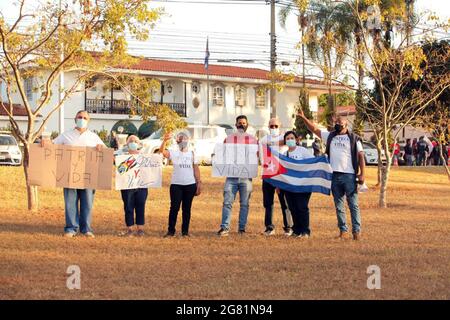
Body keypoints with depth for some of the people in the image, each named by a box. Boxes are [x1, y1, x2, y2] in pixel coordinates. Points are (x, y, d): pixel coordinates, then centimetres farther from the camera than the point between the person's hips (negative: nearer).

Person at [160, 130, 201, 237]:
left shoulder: (192, 154, 11)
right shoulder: (173, 153, 3)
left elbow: (196, 169, 10)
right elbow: (162, 151, -16)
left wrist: (199, 183, 3)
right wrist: (165, 140, -33)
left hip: (190, 184, 2)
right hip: (176, 184, -2)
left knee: (187, 209, 6)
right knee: (174, 208, -4)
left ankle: (185, 231, 12)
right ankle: (171, 230, 3)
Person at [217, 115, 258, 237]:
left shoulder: (252, 140, 9)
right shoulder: (228, 139, 10)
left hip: (246, 176, 0)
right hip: (231, 176, 0)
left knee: (244, 204, 3)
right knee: (227, 202, -7)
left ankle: (242, 228, 9)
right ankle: (224, 228, -8)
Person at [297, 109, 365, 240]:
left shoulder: (354, 139, 4)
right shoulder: (330, 136, 14)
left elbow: (361, 156, 1)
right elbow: (314, 129, 11)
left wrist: (362, 174, -7)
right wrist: (304, 118, -1)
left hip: (349, 175, -4)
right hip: (334, 175, 4)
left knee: (353, 205, -3)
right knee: (339, 205, 8)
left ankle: (356, 231, -3)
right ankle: (343, 230, 14)